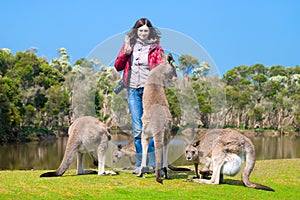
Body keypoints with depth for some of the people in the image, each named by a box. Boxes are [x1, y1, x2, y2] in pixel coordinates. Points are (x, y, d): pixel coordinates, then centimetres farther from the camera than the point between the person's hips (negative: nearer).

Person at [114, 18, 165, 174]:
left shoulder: (155, 47, 6)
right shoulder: (129, 44, 12)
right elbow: (118, 67, 10)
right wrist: (125, 53, -5)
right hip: (133, 90, 2)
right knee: (137, 129, 2)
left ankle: (155, 164, 4)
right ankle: (140, 164, 9)